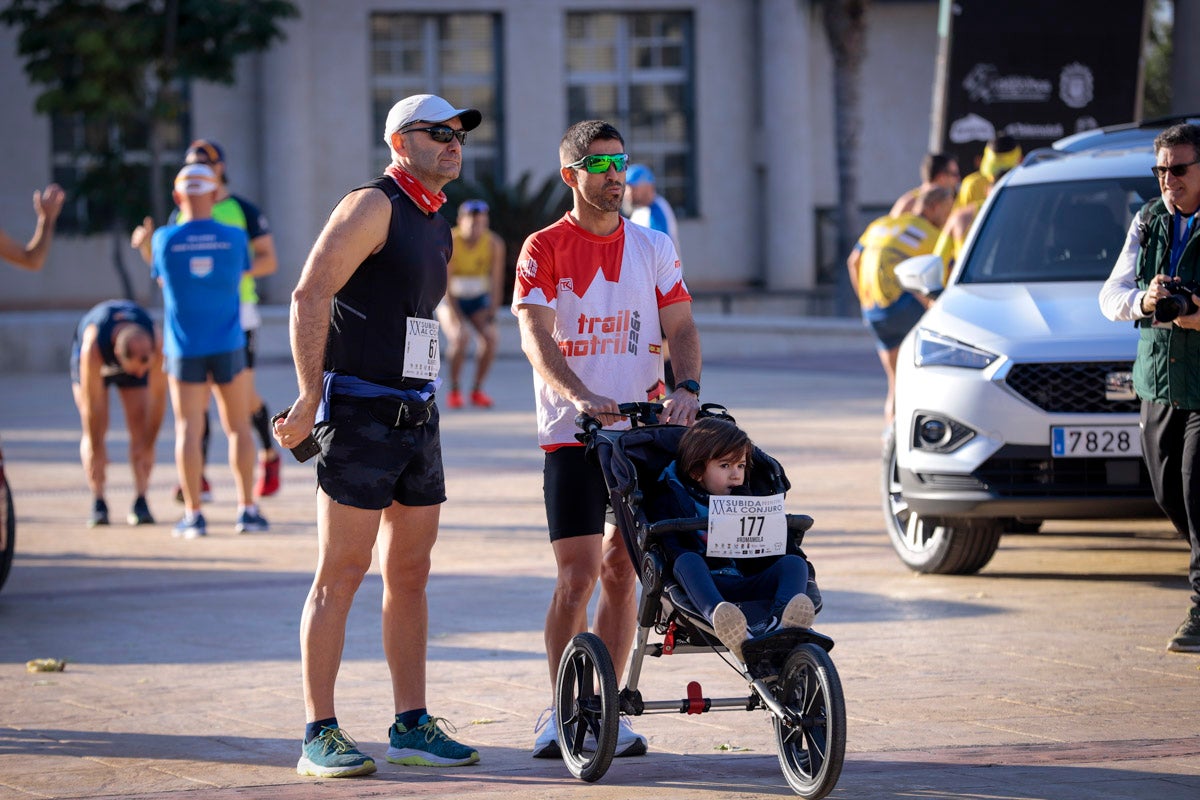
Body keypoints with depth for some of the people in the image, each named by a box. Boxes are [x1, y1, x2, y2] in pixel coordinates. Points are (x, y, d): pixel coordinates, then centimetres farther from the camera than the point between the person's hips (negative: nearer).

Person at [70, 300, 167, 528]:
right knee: (95, 427, -14)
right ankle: (98, 503, -12)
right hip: (93, 363, -1)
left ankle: (140, 503, -12)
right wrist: (95, 449, -26)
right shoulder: (92, 346, -44)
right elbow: (92, 401, -34)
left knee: (140, 428, -11)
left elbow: (158, 396, -29)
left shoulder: (156, 345, -39)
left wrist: (148, 447, -22)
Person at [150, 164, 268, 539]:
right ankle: (247, 509, 6)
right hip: (228, 346, 1)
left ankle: (193, 514, -2)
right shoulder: (235, 237, -3)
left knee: (188, 429, 1)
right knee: (238, 427, 9)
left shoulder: (164, 239, -5)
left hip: (185, 349, -1)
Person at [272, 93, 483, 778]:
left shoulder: (439, 227, 18)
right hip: (361, 412, -9)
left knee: (410, 575, 10)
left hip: (417, 415, 9)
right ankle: (321, 735, -6)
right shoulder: (374, 206, -9)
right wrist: (310, 398, -21)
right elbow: (310, 296, -16)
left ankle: (413, 728, 16)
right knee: (341, 574, -7)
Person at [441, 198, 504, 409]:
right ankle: (454, 391, -13)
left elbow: (497, 281, -7)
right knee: (461, 337, -29)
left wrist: (491, 314, -13)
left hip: (478, 300, 3)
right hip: (452, 300, -3)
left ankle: (477, 391, -5)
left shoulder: (494, 243, -13)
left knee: (491, 337, -21)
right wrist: (455, 317, -23)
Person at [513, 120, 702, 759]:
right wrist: (579, 397, -28)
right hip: (571, 436, -3)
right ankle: (561, 712, 1)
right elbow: (535, 337, -12)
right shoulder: (543, 250, -2)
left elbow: (681, 327, 5)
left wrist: (686, 387, -16)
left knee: (620, 573, 5)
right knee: (578, 575, -8)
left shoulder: (653, 247, 9)